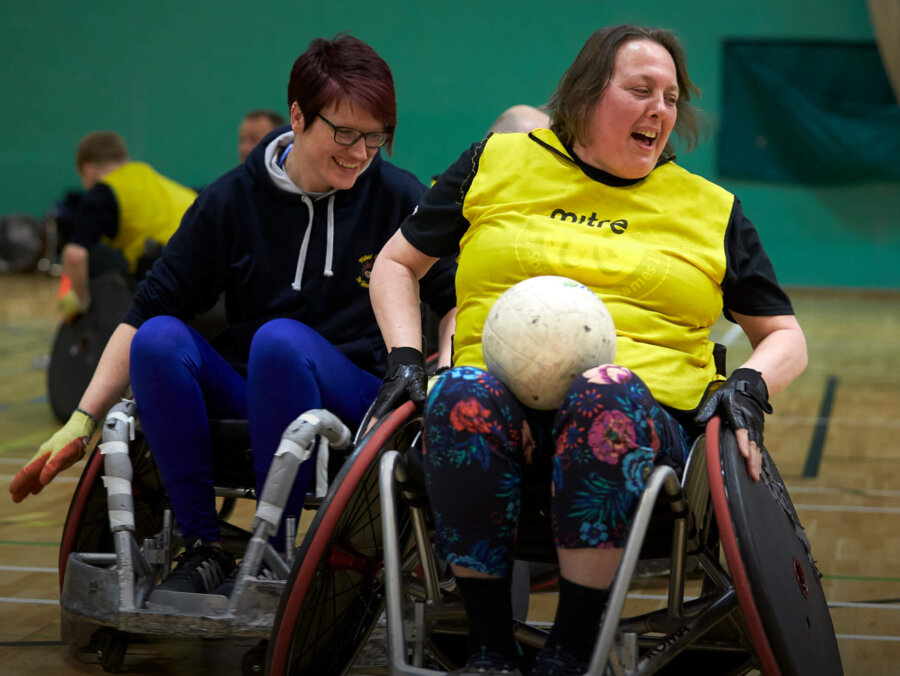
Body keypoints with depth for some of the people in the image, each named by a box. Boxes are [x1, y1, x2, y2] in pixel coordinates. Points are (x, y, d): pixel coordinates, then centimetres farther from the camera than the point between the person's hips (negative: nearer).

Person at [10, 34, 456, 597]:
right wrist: (82, 422, -4)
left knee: (279, 339, -33)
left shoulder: (399, 197, 1)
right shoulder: (232, 201, 2)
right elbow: (146, 310, 2)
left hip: (358, 398, -2)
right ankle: (203, 546, -19)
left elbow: (460, 298, 3)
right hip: (243, 396, 2)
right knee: (159, 338, -25)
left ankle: (273, 551, -24)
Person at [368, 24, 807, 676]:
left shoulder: (711, 209, 19)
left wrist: (750, 384, -1)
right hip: (500, 397, 1)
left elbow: (785, 338, 22)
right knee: (462, 396, -37)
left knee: (606, 396, -38)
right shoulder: (498, 163, 17)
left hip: (649, 409, 0)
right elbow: (396, 262, 23)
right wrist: (407, 359, 5)